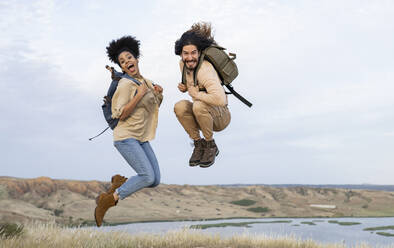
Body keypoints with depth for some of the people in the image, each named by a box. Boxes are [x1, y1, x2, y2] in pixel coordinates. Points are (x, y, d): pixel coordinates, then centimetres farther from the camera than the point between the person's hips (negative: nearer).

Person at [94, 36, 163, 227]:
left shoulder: (146, 81, 13)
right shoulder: (125, 84, -12)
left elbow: (154, 107, 21)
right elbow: (119, 114, -17)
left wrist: (158, 94, 2)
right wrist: (139, 96, -21)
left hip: (141, 139, 8)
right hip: (126, 137, -8)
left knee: (155, 181, -1)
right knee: (147, 176, -20)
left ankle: (120, 182, 19)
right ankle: (106, 201, -8)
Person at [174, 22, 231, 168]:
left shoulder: (204, 70, -27)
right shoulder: (182, 64, -2)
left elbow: (220, 99, -41)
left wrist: (197, 94, -26)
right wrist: (185, 87, -1)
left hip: (221, 116, -6)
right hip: (202, 114, 6)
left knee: (199, 106, -36)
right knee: (180, 107, -23)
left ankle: (211, 146, -11)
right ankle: (198, 144, -5)